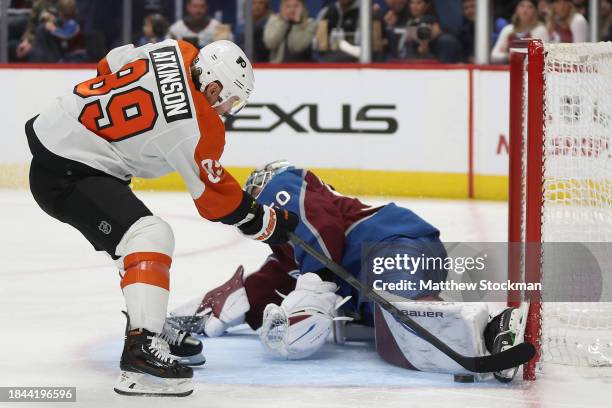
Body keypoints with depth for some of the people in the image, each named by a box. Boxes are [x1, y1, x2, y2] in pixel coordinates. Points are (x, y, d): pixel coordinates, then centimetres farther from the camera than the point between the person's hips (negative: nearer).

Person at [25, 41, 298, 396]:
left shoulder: (176, 51, -1)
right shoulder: (198, 130, -20)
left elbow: (111, 65, 15)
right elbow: (216, 197, -7)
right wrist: (269, 224, 5)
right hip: (67, 176, -10)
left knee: (134, 236, 24)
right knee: (151, 235, -22)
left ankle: (151, 328, 36)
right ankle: (142, 353, -33)